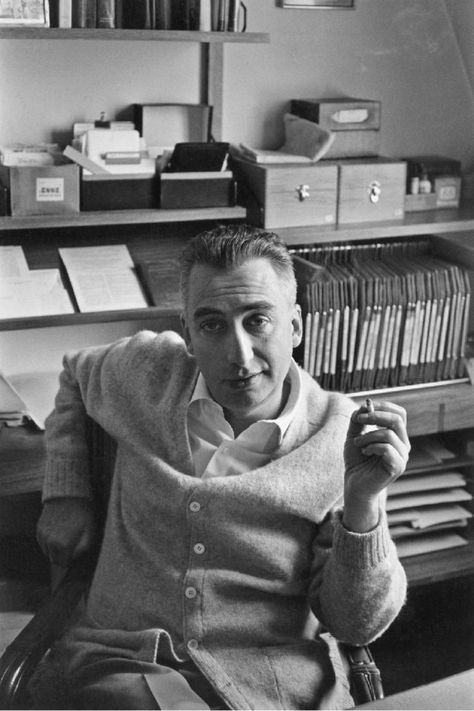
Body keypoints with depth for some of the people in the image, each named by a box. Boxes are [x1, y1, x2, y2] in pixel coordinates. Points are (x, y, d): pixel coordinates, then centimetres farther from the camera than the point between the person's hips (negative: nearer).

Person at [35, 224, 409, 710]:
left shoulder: (343, 438, -3)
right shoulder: (147, 370, 3)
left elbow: (358, 625, -2)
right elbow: (75, 376, 29)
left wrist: (362, 503, -18)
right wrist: (65, 492, 17)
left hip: (278, 670, 1)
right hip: (127, 662, 0)